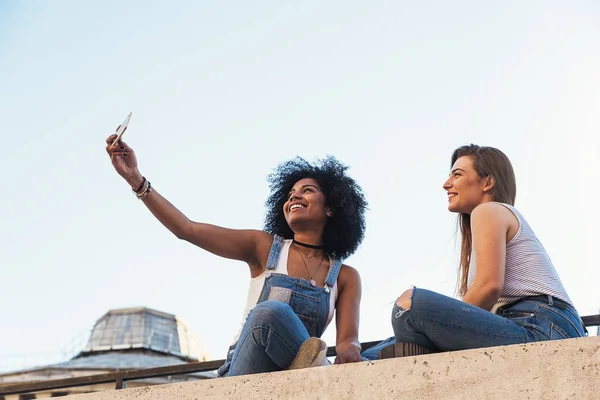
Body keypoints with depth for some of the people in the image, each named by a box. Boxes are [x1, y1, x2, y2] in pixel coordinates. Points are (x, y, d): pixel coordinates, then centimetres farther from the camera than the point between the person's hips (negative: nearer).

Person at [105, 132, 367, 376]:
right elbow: (187, 229, 4)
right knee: (270, 312, -35)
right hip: (243, 373, 1)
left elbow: (348, 339, -1)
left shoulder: (345, 277, 11)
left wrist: (349, 352, -27)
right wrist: (134, 178, -4)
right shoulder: (264, 247, 10)